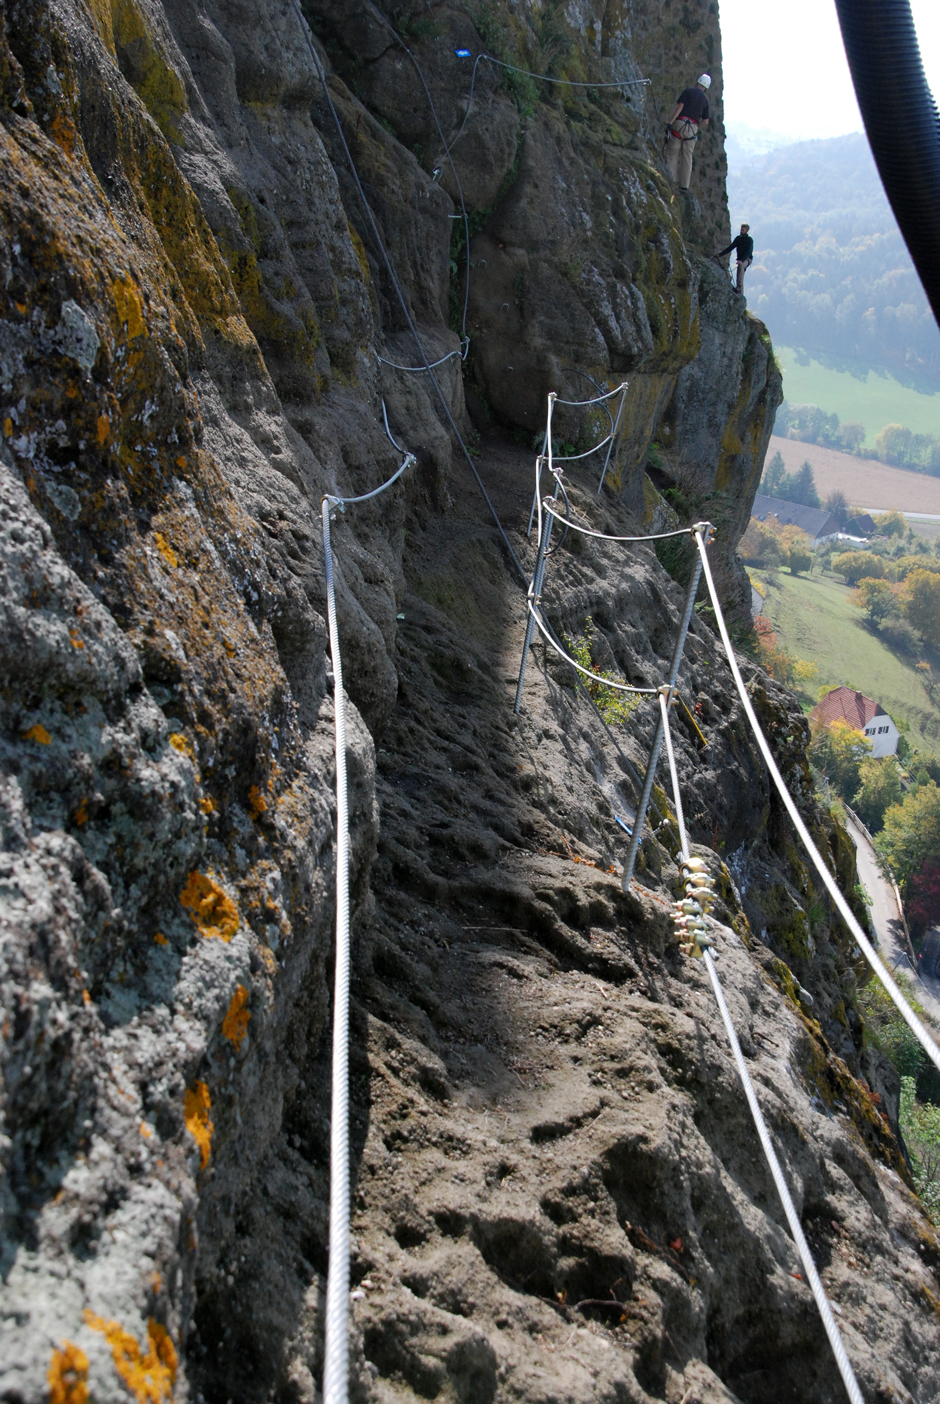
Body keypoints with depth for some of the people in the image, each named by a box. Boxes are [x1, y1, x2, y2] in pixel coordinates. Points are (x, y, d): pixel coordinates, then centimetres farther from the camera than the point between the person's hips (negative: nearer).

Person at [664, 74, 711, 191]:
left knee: (672, 153, 0)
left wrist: (670, 122, -11)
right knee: (687, 157, 6)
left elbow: (680, 106, -7)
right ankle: (684, 185, 2)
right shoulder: (705, 100, 15)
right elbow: (705, 122, 14)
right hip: (692, 128, 3)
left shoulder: (688, 91, 4)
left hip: (679, 124, -3)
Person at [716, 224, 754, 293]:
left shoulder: (749, 240, -9)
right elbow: (730, 247, 9)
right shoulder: (738, 238, 9)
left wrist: (741, 260, -38)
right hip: (740, 260, 7)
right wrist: (720, 254, -1)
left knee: (740, 265, -38)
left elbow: (748, 252, -21)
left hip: (747, 259, -7)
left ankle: (739, 286, -49)